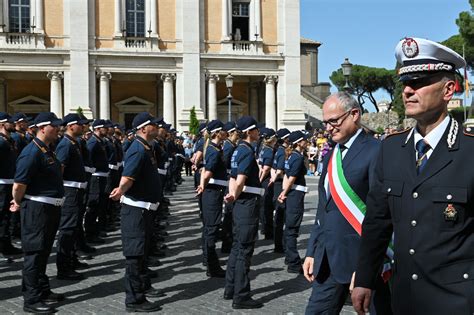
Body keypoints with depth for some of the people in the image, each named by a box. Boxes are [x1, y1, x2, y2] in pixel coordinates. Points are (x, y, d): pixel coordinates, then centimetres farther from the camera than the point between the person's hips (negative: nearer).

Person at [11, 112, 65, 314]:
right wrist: (19, 204, -3)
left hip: (51, 208, 9)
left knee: (44, 252, 18)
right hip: (37, 209, -9)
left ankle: (43, 291, 31)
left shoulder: (47, 150, 12)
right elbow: (19, 185, -20)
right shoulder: (32, 152, -19)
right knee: (34, 253, -1)